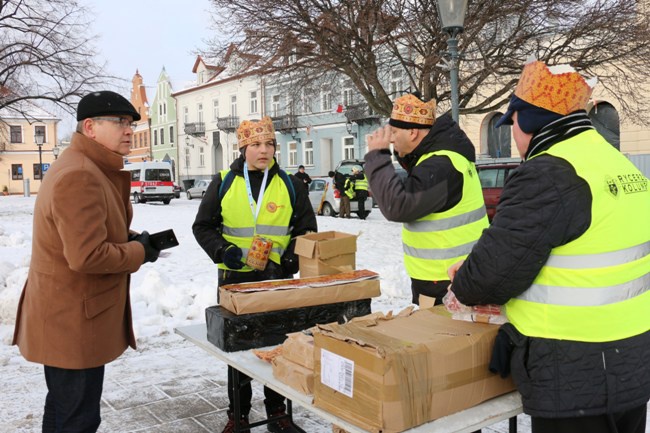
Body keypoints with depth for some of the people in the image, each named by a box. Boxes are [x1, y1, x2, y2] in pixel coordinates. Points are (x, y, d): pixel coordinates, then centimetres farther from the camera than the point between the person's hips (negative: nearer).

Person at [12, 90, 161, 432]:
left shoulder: (92, 170, 12)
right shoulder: (79, 176, -24)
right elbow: (88, 257, -30)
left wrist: (130, 238, 3)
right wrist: (138, 252, -14)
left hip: (71, 317, 11)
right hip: (73, 322, -11)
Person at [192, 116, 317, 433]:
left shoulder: (290, 185, 2)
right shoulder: (224, 183, 0)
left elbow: (306, 230, 4)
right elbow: (203, 226, 5)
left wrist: (288, 260, -12)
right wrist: (221, 250, -14)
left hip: (277, 279, 0)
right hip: (235, 278, 0)